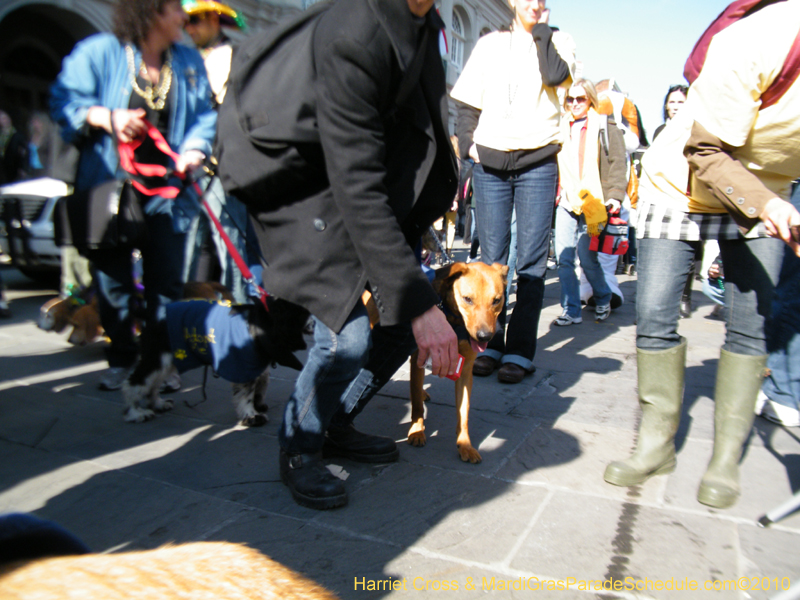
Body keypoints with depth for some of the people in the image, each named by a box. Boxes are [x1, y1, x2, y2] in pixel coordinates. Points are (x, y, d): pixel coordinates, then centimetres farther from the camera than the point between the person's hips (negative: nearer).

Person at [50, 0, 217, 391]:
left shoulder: (190, 62, 12)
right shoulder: (98, 52, 0)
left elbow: (204, 114, 9)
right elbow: (63, 99, -1)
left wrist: (193, 151, -9)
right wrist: (105, 117, -19)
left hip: (164, 188, 2)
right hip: (109, 183, -2)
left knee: (166, 280, 0)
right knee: (112, 277, 3)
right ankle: (121, 359, 18)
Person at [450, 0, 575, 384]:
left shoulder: (558, 40, 12)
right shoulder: (490, 43, 16)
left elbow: (554, 75, -10)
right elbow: (467, 101, 14)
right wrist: (467, 143, 0)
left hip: (537, 162, -1)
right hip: (489, 162, 2)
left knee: (531, 259, -5)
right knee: (491, 257, -1)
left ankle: (520, 351, 0)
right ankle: (490, 344, 7)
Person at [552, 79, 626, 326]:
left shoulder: (605, 127, 5)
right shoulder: (561, 127, 15)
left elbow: (617, 163, -1)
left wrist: (615, 195, -13)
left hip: (593, 203, -4)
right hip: (566, 202, 4)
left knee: (587, 258, -5)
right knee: (563, 258, -2)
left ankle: (603, 300, 23)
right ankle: (571, 311, 10)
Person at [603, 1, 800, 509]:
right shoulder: (753, 46, -28)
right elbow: (707, 154, -24)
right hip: (681, 188, -3)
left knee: (751, 326, -4)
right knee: (655, 315, -7)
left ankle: (727, 458, 9)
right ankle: (657, 443, 9)